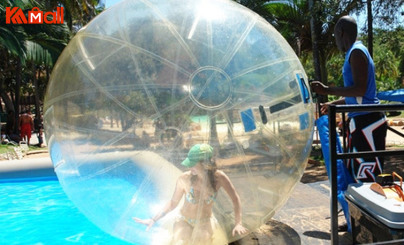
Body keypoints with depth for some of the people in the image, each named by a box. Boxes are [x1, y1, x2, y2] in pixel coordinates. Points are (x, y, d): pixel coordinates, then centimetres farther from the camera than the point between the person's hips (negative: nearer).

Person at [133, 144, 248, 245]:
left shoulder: (219, 177, -20)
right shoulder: (184, 179, -19)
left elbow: (235, 199, -7)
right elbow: (173, 203, -5)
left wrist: (238, 223, -12)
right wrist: (153, 219, -10)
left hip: (204, 224, 1)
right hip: (184, 221, -1)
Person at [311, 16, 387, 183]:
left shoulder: (356, 52, -11)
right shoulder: (356, 52, 19)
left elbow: (360, 89, -22)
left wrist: (327, 90, -19)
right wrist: (333, 104, 32)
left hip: (366, 121, -11)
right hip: (362, 121, 11)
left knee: (368, 176, -7)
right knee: (356, 172, 17)